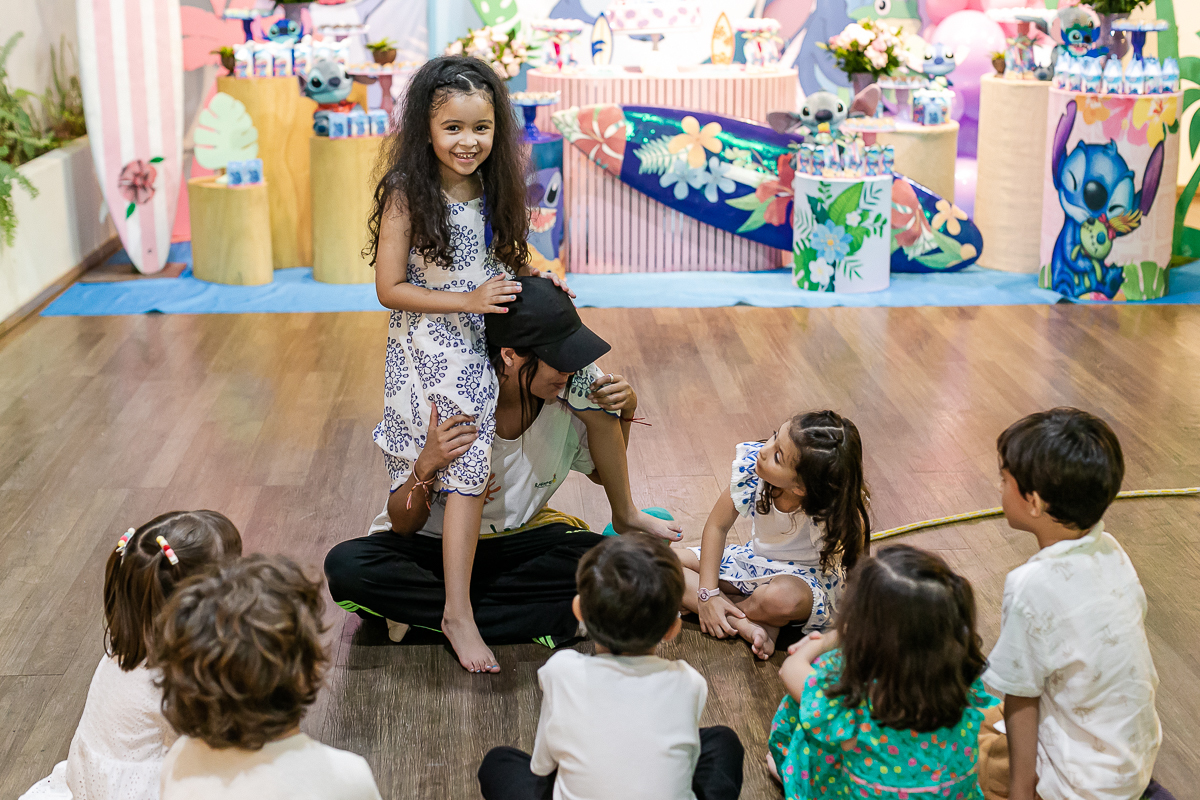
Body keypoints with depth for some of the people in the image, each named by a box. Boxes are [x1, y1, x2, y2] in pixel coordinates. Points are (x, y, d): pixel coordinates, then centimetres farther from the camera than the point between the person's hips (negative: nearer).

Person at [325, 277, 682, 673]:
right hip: (433, 547, -2)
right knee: (347, 566, -33)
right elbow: (402, 526, -17)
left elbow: (605, 474, 10)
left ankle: (426, 611, -20)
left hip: (517, 543, 3)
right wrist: (425, 467, -37)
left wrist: (625, 412, -9)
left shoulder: (571, 397, -12)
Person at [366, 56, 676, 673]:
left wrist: (532, 277, -5)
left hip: (496, 331, 6)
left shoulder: (493, 187, 3)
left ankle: (624, 514, 27)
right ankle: (458, 615, -4)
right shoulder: (406, 195, -15)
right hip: (435, 343, -6)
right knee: (467, 468, -14)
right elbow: (390, 288, -15)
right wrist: (469, 301, -21)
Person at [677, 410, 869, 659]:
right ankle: (750, 626, -21)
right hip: (757, 560, 5)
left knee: (782, 596, -43)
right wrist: (707, 594, -15)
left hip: (810, 580, -5)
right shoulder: (751, 463, -22)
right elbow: (717, 526, -10)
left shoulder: (839, 513, -32)